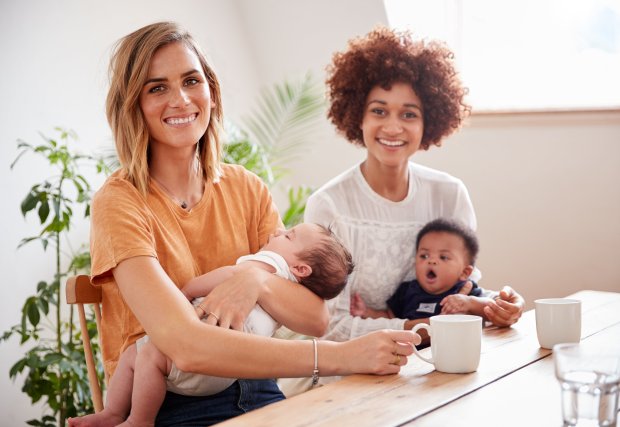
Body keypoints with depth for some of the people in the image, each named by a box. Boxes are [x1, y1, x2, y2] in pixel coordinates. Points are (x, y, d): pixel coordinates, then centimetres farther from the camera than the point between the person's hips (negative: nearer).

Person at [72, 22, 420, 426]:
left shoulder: (247, 189, 6)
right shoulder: (120, 202, -11)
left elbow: (316, 318, 0)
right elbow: (186, 346, -25)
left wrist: (259, 280, -22)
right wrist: (343, 356, -30)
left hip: (253, 390, 5)